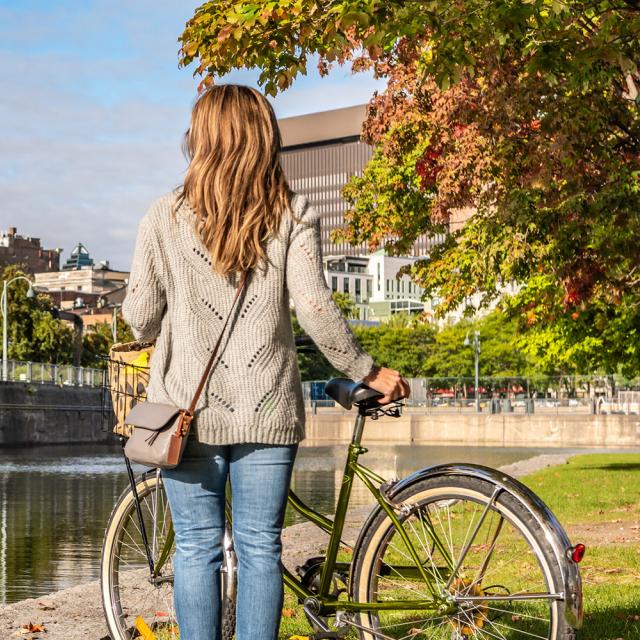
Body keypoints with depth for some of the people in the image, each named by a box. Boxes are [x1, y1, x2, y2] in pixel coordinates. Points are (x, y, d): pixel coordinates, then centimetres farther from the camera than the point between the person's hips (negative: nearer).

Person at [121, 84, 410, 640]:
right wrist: (369, 372, 3)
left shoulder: (165, 215, -1)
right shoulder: (293, 214, -1)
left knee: (196, 546, 7)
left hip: (189, 407, 0)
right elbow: (315, 308, -9)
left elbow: (140, 315, 1)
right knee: (260, 547, 7)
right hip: (267, 408, 0)